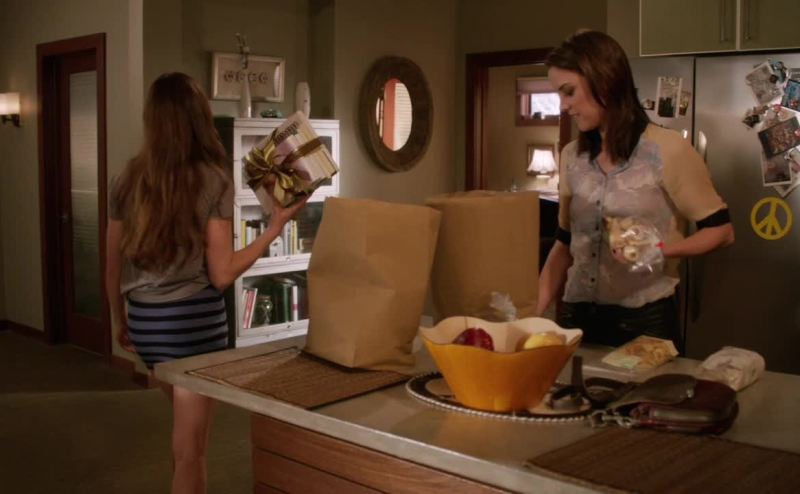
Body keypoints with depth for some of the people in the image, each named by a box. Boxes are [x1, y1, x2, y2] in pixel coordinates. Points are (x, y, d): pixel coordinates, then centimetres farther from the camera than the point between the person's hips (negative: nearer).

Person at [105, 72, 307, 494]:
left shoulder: (127, 180, 2)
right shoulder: (213, 181, -11)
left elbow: (112, 270, 7)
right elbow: (221, 275, -14)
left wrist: (121, 323, 23)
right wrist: (276, 225, -8)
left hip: (144, 320, 6)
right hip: (194, 319, -5)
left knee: (185, 425, 27)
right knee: (189, 449, 6)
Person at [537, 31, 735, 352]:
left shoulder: (667, 150, -9)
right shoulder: (572, 157, 6)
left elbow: (720, 231, -3)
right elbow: (565, 244, 11)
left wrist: (660, 250, -20)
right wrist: (533, 312, 1)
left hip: (645, 320, -4)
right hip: (576, 317, 5)